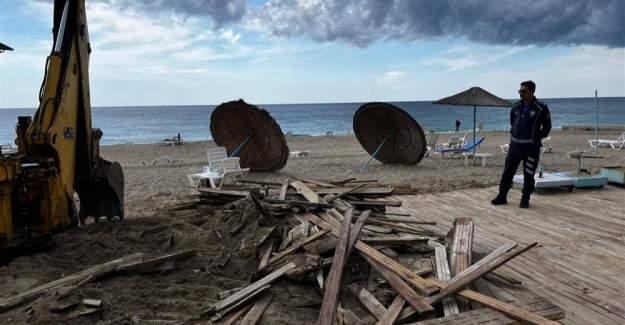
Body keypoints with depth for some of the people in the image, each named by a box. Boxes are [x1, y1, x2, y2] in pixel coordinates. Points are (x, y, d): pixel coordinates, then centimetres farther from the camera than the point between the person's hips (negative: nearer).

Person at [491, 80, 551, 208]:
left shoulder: (541, 108, -6)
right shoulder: (516, 106, 7)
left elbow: (547, 126, 3)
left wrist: (538, 138, -1)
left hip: (531, 146, -4)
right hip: (515, 145, 4)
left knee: (528, 175, 1)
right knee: (507, 172, 5)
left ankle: (525, 200, 12)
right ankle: (502, 197, 12)